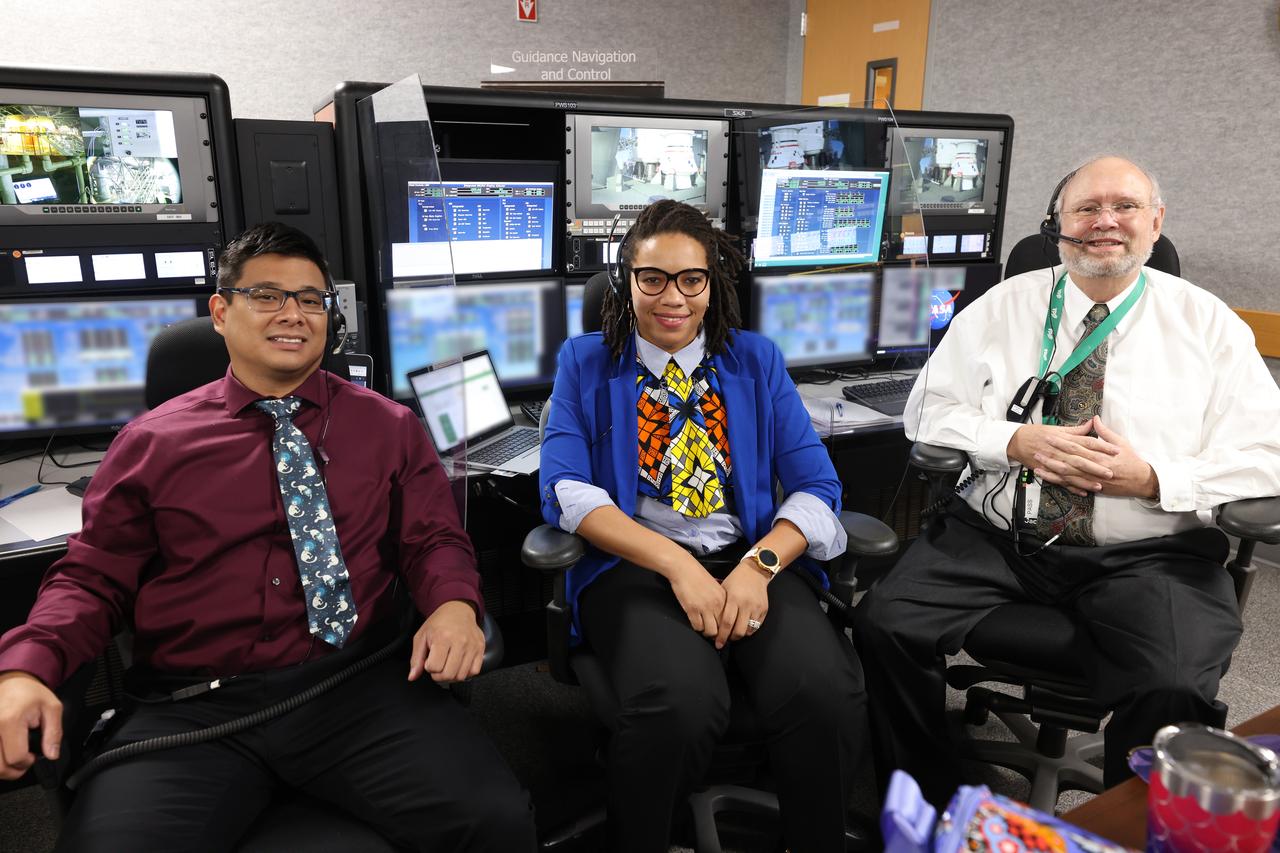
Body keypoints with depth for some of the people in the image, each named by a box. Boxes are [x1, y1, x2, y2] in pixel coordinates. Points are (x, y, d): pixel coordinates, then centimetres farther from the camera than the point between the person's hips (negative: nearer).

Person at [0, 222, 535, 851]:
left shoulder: (388, 427, 12)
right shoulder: (150, 441, 12)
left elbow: (434, 539, 10)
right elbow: (92, 580, 12)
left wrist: (454, 606, -12)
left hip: (359, 689, 0)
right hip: (189, 709, 1)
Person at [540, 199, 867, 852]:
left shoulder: (756, 359, 14)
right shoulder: (585, 362, 9)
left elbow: (817, 486, 7)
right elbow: (566, 489, -4)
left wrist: (759, 565, -14)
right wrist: (676, 564, -17)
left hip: (750, 559, 2)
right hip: (632, 566, -1)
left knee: (827, 692, -27)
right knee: (682, 701, -32)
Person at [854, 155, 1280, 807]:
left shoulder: (1209, 324, 8)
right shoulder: (1001, 307, 10)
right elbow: (928, 411, 6)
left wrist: (1149, 478, -13)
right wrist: (1019, 442, -11)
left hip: (1146, 554, -1)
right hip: (995, 537, 2)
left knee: (1175, 691, -29)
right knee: (885, 623, -20)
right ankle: (928, 814, 3)